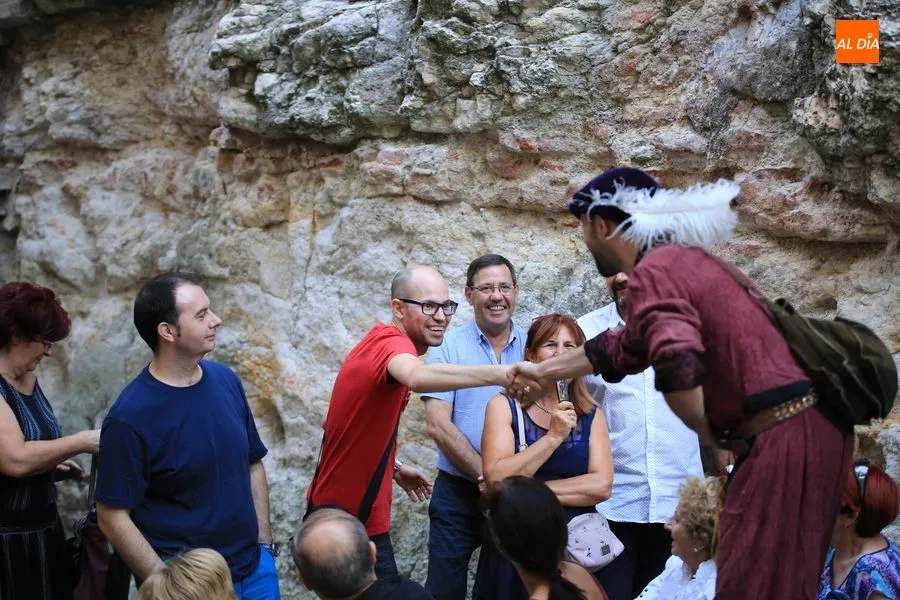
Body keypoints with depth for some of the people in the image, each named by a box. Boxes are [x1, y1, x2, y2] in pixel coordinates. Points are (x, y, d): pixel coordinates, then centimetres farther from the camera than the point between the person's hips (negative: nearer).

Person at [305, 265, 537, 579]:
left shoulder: (379, 342, 8)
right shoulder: (393, 343, -22)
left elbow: (344, 423, 17)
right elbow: (417, 376, -49)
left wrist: (394, 468, 14)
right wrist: (499, 374, -61)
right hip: (349, 519, -10)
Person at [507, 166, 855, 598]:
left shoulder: (653, 271, -13)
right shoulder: (680, 258, 19)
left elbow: (678, 370, -31)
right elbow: (622, 349, 34)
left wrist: (713, 437, -11)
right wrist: (541, 371, 46)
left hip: (783, 436, -10)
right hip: (807, 426, 10)